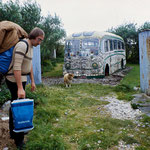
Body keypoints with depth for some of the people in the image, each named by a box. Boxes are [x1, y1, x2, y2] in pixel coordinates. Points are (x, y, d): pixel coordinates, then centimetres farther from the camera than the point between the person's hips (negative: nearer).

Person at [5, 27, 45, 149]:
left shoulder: (31, 47, 10)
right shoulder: (22, 45, -20)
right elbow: (16, 67, -26)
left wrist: (32, 81, 18)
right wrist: (20, 88, -28)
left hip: (21, 78, 10)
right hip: (15, 80, -10)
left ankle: (13, 132, 34)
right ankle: (19, 139, 11)